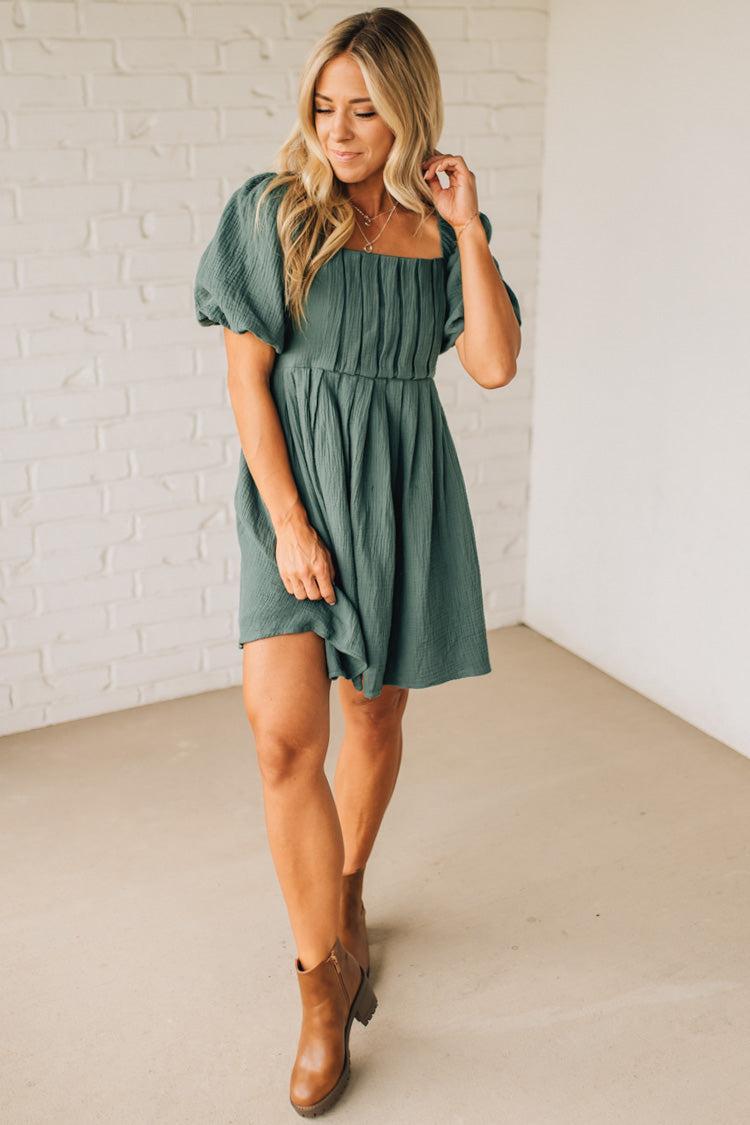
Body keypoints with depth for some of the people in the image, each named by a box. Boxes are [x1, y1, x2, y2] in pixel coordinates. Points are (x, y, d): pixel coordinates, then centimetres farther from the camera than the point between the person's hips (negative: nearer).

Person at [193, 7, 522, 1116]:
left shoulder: (444, 226, 6)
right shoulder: (272, 210, -2)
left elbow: (495, 365, -5)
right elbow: (247, 375, -6)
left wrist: (466, 229, -9)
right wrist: (288, 521, -13)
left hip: (403, 489, 3)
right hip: (296, 483, -2)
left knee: (376, 719, 14)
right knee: (286, 737, -13)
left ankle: (346, 888, 41)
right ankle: (325, 983, 4)